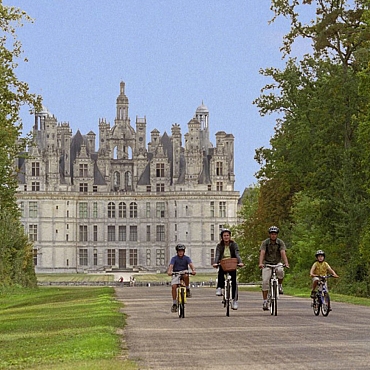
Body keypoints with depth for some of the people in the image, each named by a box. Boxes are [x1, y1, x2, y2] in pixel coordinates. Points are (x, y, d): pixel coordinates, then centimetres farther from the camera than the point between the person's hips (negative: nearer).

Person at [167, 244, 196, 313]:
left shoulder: (186, 258, -2)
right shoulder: (174, 258, -4)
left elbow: (191, 264, -18)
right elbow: (171, 265, -20)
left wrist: (193, 270, -40)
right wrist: (169, 271, -42)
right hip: (176, 273, 0)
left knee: (186, 276, -37)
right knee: (174, 286, -18)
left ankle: (188, 289, -13)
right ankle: (174, 304, -10)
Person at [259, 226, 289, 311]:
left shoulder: (280, 242, -6)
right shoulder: (265, 243, -8)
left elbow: (283, 253, -19)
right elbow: (262, 253, -21)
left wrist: (286, 263, -36)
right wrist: (260, 263, -38)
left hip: (277, 263, 0)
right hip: (267, 263, 0)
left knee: (280, 271, -35)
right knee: (265, 282, -15)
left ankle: (280, 286, -7)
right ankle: (265, 301, -9)